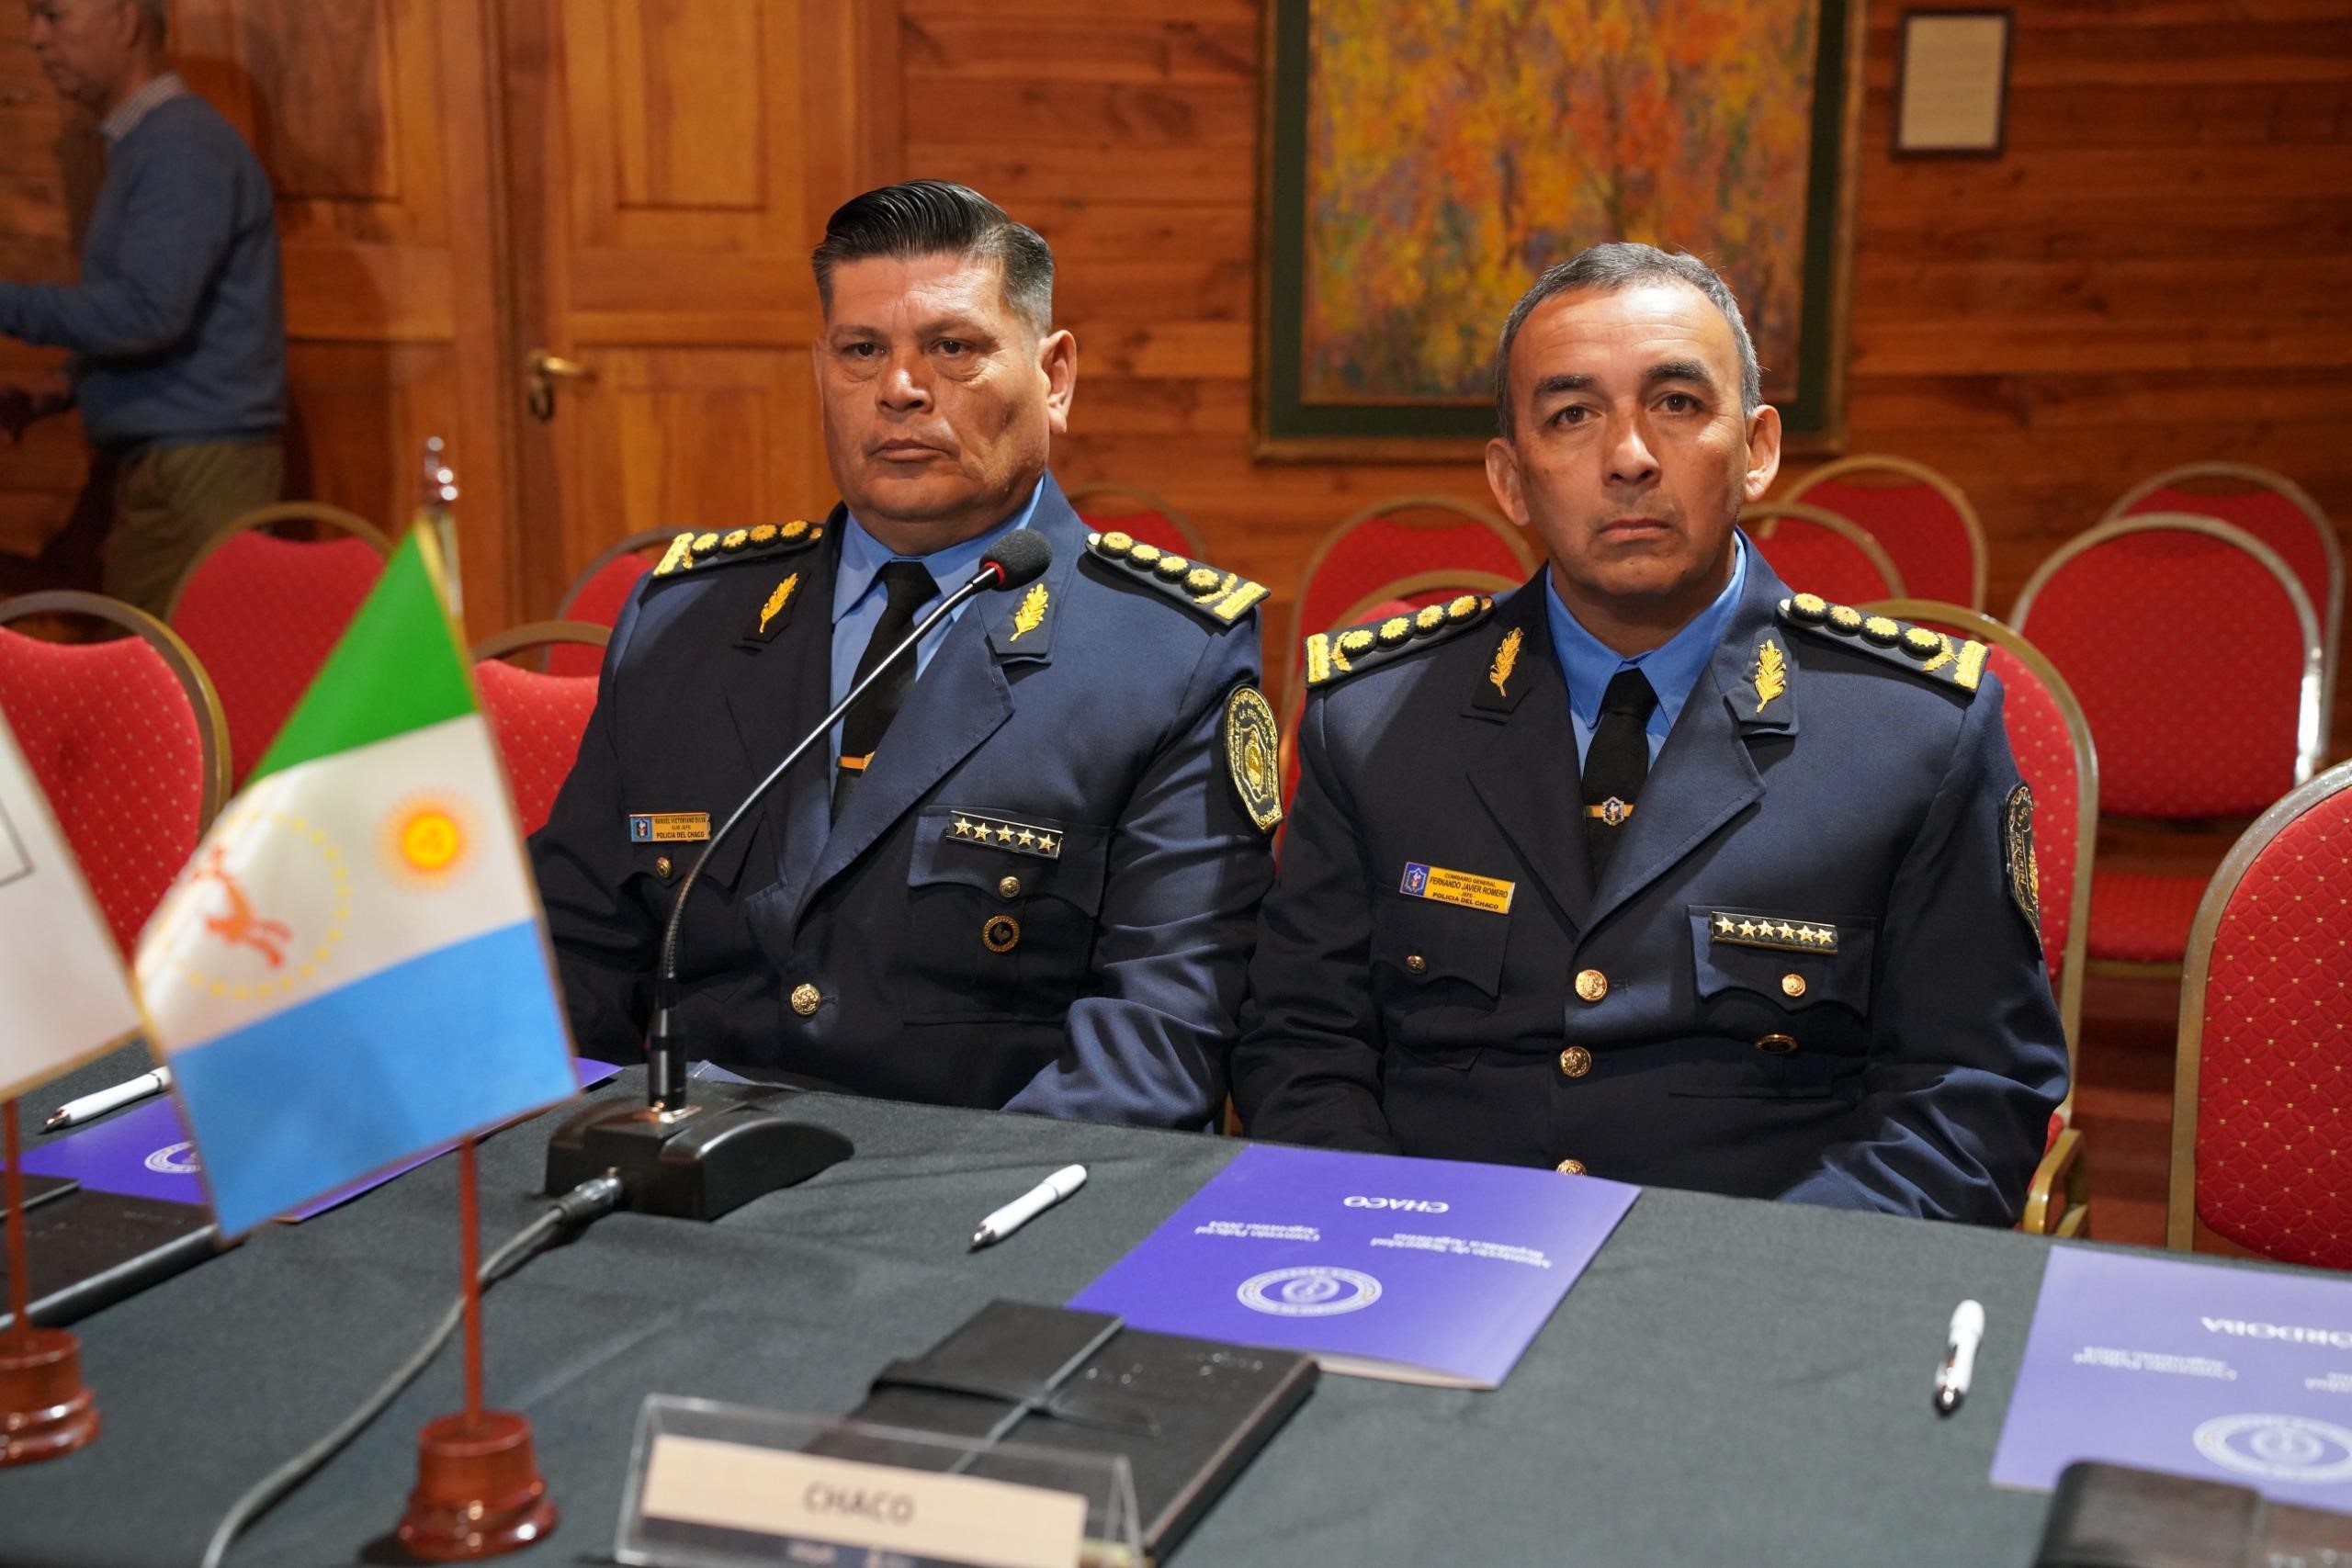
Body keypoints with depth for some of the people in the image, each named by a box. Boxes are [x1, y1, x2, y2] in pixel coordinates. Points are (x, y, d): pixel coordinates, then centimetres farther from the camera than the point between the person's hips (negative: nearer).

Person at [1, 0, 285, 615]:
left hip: (200, 466, -9)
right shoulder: (142, 143, 19)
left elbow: (146, 309, -22)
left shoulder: (181, 145, -11)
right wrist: (61, 390, 13)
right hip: (158, 466, 9)